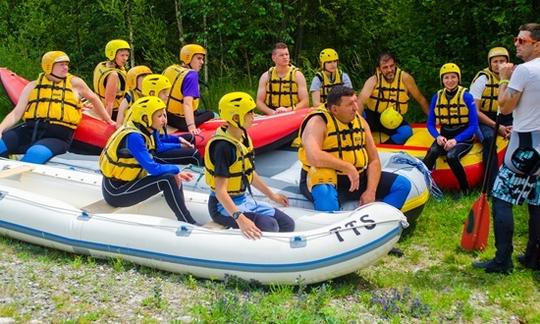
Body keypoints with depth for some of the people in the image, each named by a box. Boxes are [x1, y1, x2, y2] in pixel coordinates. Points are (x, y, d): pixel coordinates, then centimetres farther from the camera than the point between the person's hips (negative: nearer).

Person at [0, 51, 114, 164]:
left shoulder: (75, 83, 12)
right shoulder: (33, 86, 15)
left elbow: (94, 99, 27)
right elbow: (16, 113, 10)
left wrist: (109, 121, 34)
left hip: (57, 136, -3)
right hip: (29, 130, 3)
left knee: (36, 154, -37)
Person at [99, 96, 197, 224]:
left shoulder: (143, 131, 3)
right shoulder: (133, 137, -24)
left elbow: (148, 163, 5)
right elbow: (153, 168, -27)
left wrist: (175, 173, -7)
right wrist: (175, 169, -10)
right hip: (115, 193, -10)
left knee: (175, 177, 9)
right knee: (167, 180, -23)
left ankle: (184, 219, 9)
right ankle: (190, 225, -16)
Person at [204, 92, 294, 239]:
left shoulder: (243, 138, 5)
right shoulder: (223, 146, -24)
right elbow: (220, 190, -29)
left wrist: (271, 195, 29)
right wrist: (240, 219, -41)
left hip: (244, 199, 9)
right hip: (224, 206, -9)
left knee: (287, 224, 4)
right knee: (268, 225, -27)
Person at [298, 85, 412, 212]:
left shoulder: (360, 120, 6)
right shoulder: (318, 122, -14)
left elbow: (374, 160, 5)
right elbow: (314, 157, -32)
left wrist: (371, 191, -9)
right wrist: (348, 167, -25)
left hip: (357, 178, 7)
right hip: (327, 179, -7)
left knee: (402, 184, -1)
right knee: (325, 194, -42)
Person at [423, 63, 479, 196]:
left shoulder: (466, 97, -8)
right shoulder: (437, 97, 3)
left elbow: (474, 125, -9)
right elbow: (430, 123, 5)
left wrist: (456, 140, -21)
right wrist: (438, 137, -15)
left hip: (463, 137, -3)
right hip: (445, 136, 3)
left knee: (451, 156, -32)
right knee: (432, 152, -30)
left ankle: (465, 189, -12)